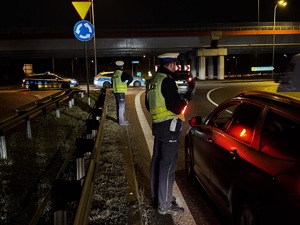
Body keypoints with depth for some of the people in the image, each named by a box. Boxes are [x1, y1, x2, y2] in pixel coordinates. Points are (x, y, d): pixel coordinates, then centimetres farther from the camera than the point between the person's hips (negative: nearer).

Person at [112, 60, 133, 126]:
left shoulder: (114, 74, 10)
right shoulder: (122, 73, -15)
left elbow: (112, 82, 23)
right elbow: (131, 77, -25)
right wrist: (127, 84, -10)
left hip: (116, 92, 8)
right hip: (120, 92, -8)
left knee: (119, 106, 19)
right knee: (121, 107, -2)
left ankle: (119, 119, 29)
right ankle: (121, 121, 2)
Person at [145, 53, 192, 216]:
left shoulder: (153, 80, 12)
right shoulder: (167, 80, -16)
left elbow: (148, 104, 20)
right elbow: (175, 107, -21)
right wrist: (186, 98, -5)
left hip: (157, 124, 10)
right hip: (169, 126, -10)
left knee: (157, 161, 17)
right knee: (168, 165, -4)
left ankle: (157, 196, 31)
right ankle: (164, 205, 4)